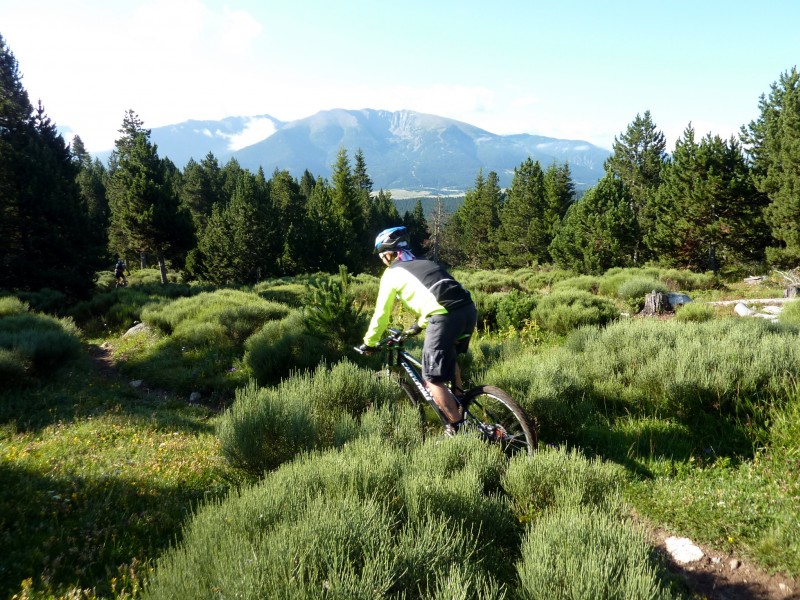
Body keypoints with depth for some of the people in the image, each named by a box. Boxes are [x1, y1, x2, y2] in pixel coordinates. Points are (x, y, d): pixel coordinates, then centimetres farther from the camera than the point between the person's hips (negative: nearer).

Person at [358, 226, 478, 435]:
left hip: (444, 318, -8)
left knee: (433, 380, 4)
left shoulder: (392, 273, 12)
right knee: (449, 357, 33)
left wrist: (369, 343, 28)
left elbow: (382, 313, 15)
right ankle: (459, 405, 40)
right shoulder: (424, 263, 32)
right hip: (469, 310, 8)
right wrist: (419, 325, 59)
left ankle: (458, 428, 5)